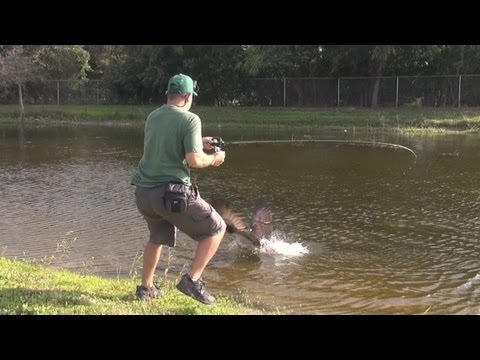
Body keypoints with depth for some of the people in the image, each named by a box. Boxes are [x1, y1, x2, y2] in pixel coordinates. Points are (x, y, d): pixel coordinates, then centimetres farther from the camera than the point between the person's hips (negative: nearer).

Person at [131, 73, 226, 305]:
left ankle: (146, 288, 38)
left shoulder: (152, 117, 12)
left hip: (143, 192, 7)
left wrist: (198, 143, 28)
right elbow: (194, 160, -17)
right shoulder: (190, 120, -9)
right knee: (215, 229, 10)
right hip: (172, 193, -7)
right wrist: (213, 159, 3)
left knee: (158, 237, 31)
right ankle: (192, 280, 2)